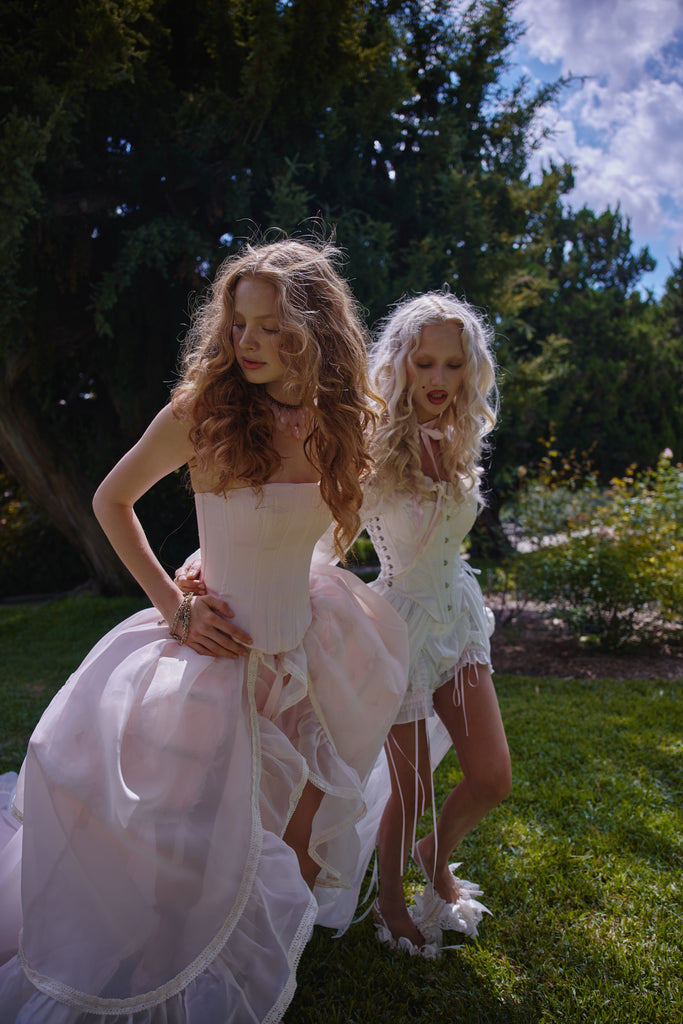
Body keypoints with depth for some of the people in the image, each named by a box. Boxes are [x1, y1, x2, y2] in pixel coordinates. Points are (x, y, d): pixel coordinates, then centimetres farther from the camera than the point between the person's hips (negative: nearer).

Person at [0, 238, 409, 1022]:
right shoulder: (202, 409, -18)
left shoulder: (335, 423, -3)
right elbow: (111, 501, -5)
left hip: (302, 655, 5)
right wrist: (173, 606, -11)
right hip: (221, 651, -5)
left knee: (300, 844, 20)